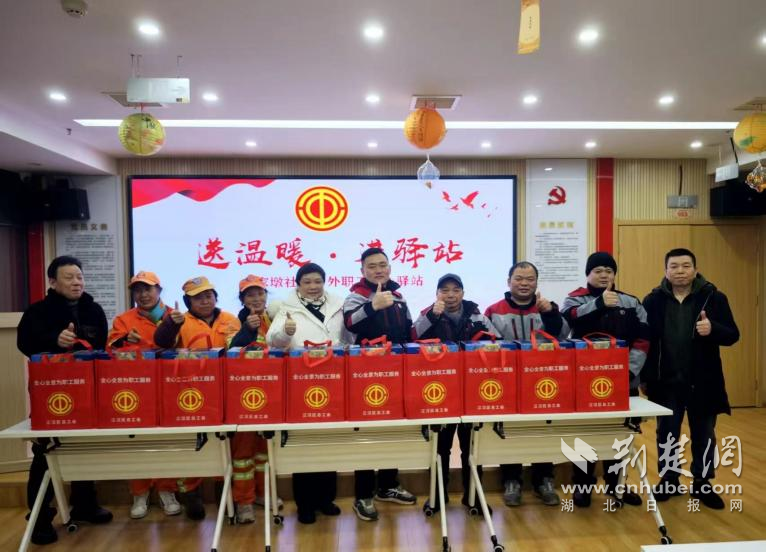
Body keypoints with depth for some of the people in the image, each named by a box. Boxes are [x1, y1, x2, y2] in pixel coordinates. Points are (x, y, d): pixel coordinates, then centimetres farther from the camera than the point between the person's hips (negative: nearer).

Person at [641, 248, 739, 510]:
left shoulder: (713, 297, -4)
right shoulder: (653, 300, -3)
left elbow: (732, 335, -4)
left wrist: (713, 329, -27)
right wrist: (644, 377, -4)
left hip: (703, 382, 0)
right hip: (666, 382, 0)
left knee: (703, 435, 13)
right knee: (666, 434, 12)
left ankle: (702, 484, 31)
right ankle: (668, 481, 29)